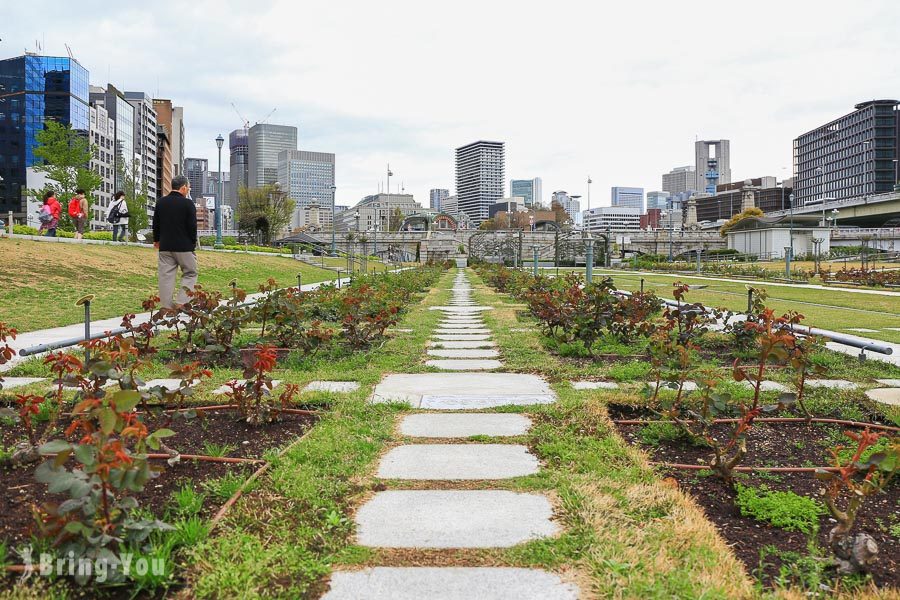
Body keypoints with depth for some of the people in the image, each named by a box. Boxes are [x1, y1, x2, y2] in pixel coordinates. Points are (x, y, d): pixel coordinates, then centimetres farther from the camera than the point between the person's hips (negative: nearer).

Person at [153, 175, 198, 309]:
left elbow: (156, 224, 13)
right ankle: (182, 302, -5)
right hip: (184, 246, -4)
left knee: (166, 276, 7)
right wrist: (193, 242, 6)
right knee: (190, 273, 8)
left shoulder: (160, 202, 6)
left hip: (165, 246, 5)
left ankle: (166, 306, 7)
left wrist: (156, 240, 27)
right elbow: (192, 226, -8)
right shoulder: (188, 204, -10)